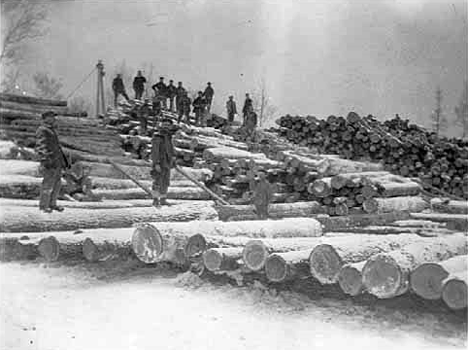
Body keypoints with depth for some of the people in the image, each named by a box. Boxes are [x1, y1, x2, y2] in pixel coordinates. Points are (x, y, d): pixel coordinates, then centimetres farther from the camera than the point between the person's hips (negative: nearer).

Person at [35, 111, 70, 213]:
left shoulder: (51, 130, 19)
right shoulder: (42, 131, -11)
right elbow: (40, 147, -19)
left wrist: (65, 159, 24)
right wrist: (45, 161, -28)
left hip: (57, 161, 9)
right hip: (50, 162, -9)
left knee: (56, 183, 12)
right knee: (48, 184, -5)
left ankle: (52, 204, 21)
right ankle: (43, 205, 4)